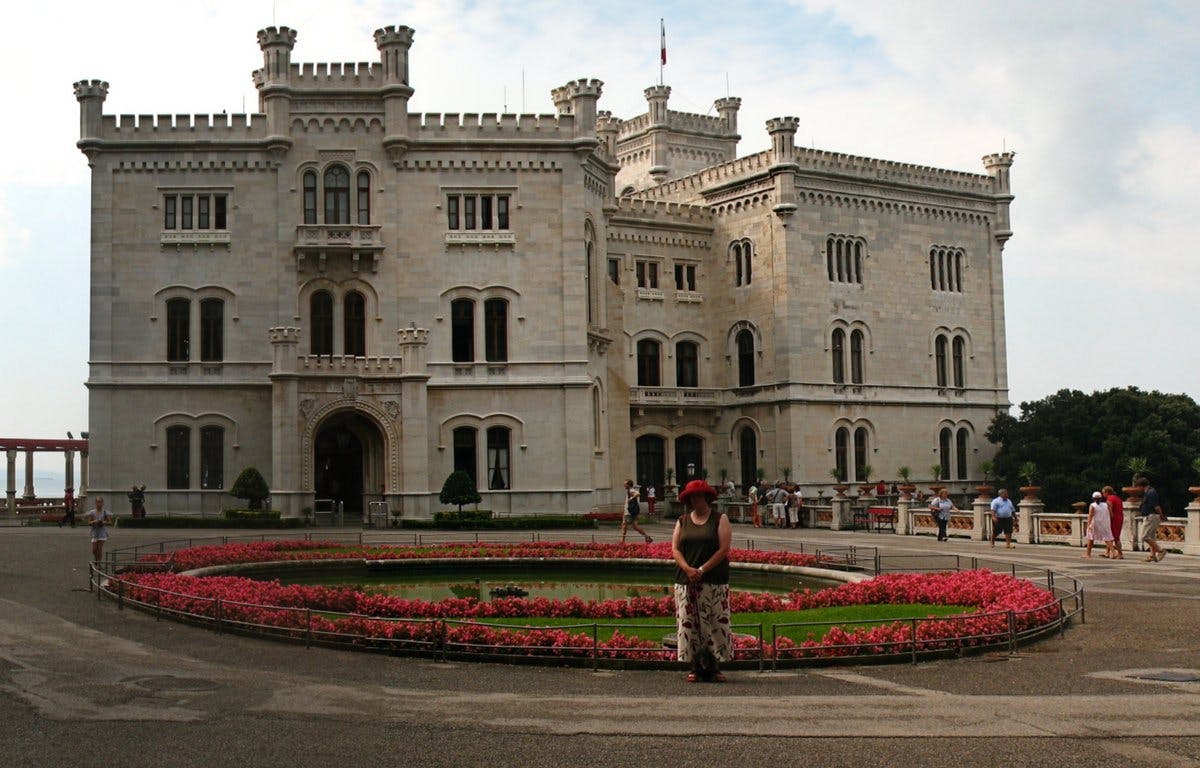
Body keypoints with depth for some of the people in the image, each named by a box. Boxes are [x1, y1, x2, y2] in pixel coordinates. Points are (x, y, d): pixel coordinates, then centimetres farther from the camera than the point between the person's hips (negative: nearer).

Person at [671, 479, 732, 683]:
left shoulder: (720, 519, 3)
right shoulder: (682, 521, 13)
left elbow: (724, 549, -5)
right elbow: (675, 549, 6)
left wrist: (702, 570, -12)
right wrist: (688, 569, -12)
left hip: (714, 582, -3)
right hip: (686, 581, 3)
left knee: (716, 622, -4)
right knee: (689, 623, 0)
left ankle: (714, 667, 3)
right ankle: (696, 667, 7)